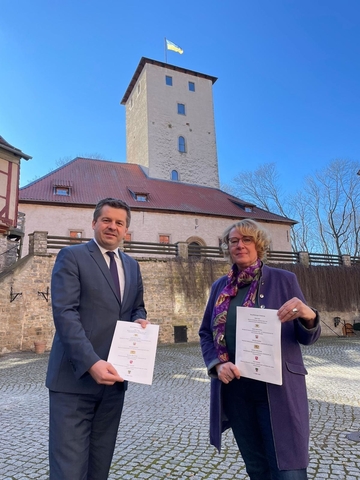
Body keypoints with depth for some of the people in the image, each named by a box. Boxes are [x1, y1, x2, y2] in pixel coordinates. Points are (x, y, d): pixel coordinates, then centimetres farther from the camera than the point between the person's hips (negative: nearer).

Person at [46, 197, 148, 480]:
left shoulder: (132, 266, 14)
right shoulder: (71, 256, -5)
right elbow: (64, 313, -15)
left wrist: (140, 320, -3)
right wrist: (91, 362, -25)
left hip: (114, 376, 6)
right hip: (75, 377, -5)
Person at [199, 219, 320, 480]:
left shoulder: (285, 280, -2)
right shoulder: (220, 287, 7)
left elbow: (306, 338, -1)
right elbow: (205, 333, 10)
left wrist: (308, 316, -24)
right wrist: (216, 364, -9)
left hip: (278, 389, -3)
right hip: (234, 389, 4)